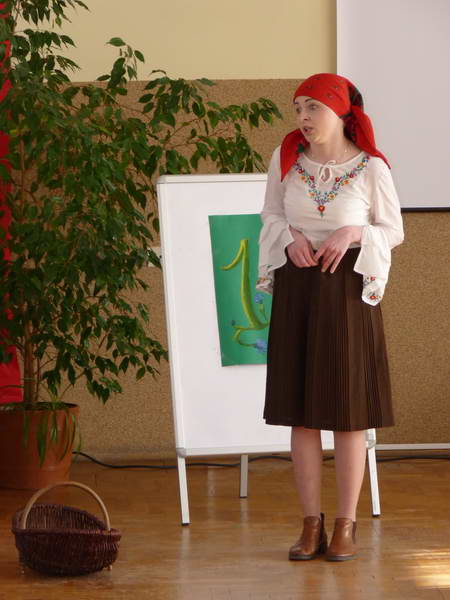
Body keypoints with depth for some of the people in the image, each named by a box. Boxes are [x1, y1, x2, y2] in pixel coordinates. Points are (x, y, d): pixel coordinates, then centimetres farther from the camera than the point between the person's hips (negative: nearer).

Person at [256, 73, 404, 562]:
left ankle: (346, 526, 11)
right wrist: (290, 238, -8)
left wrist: (354, 233, -16)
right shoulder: (286, 157, 1)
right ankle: (311, 526, 13)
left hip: (347, 290, -3)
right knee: (301, 410, 5)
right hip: (295, 288, 3)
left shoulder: (371, 167, -7)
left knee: (348, 410, 2)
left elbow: (393, 231, 2)